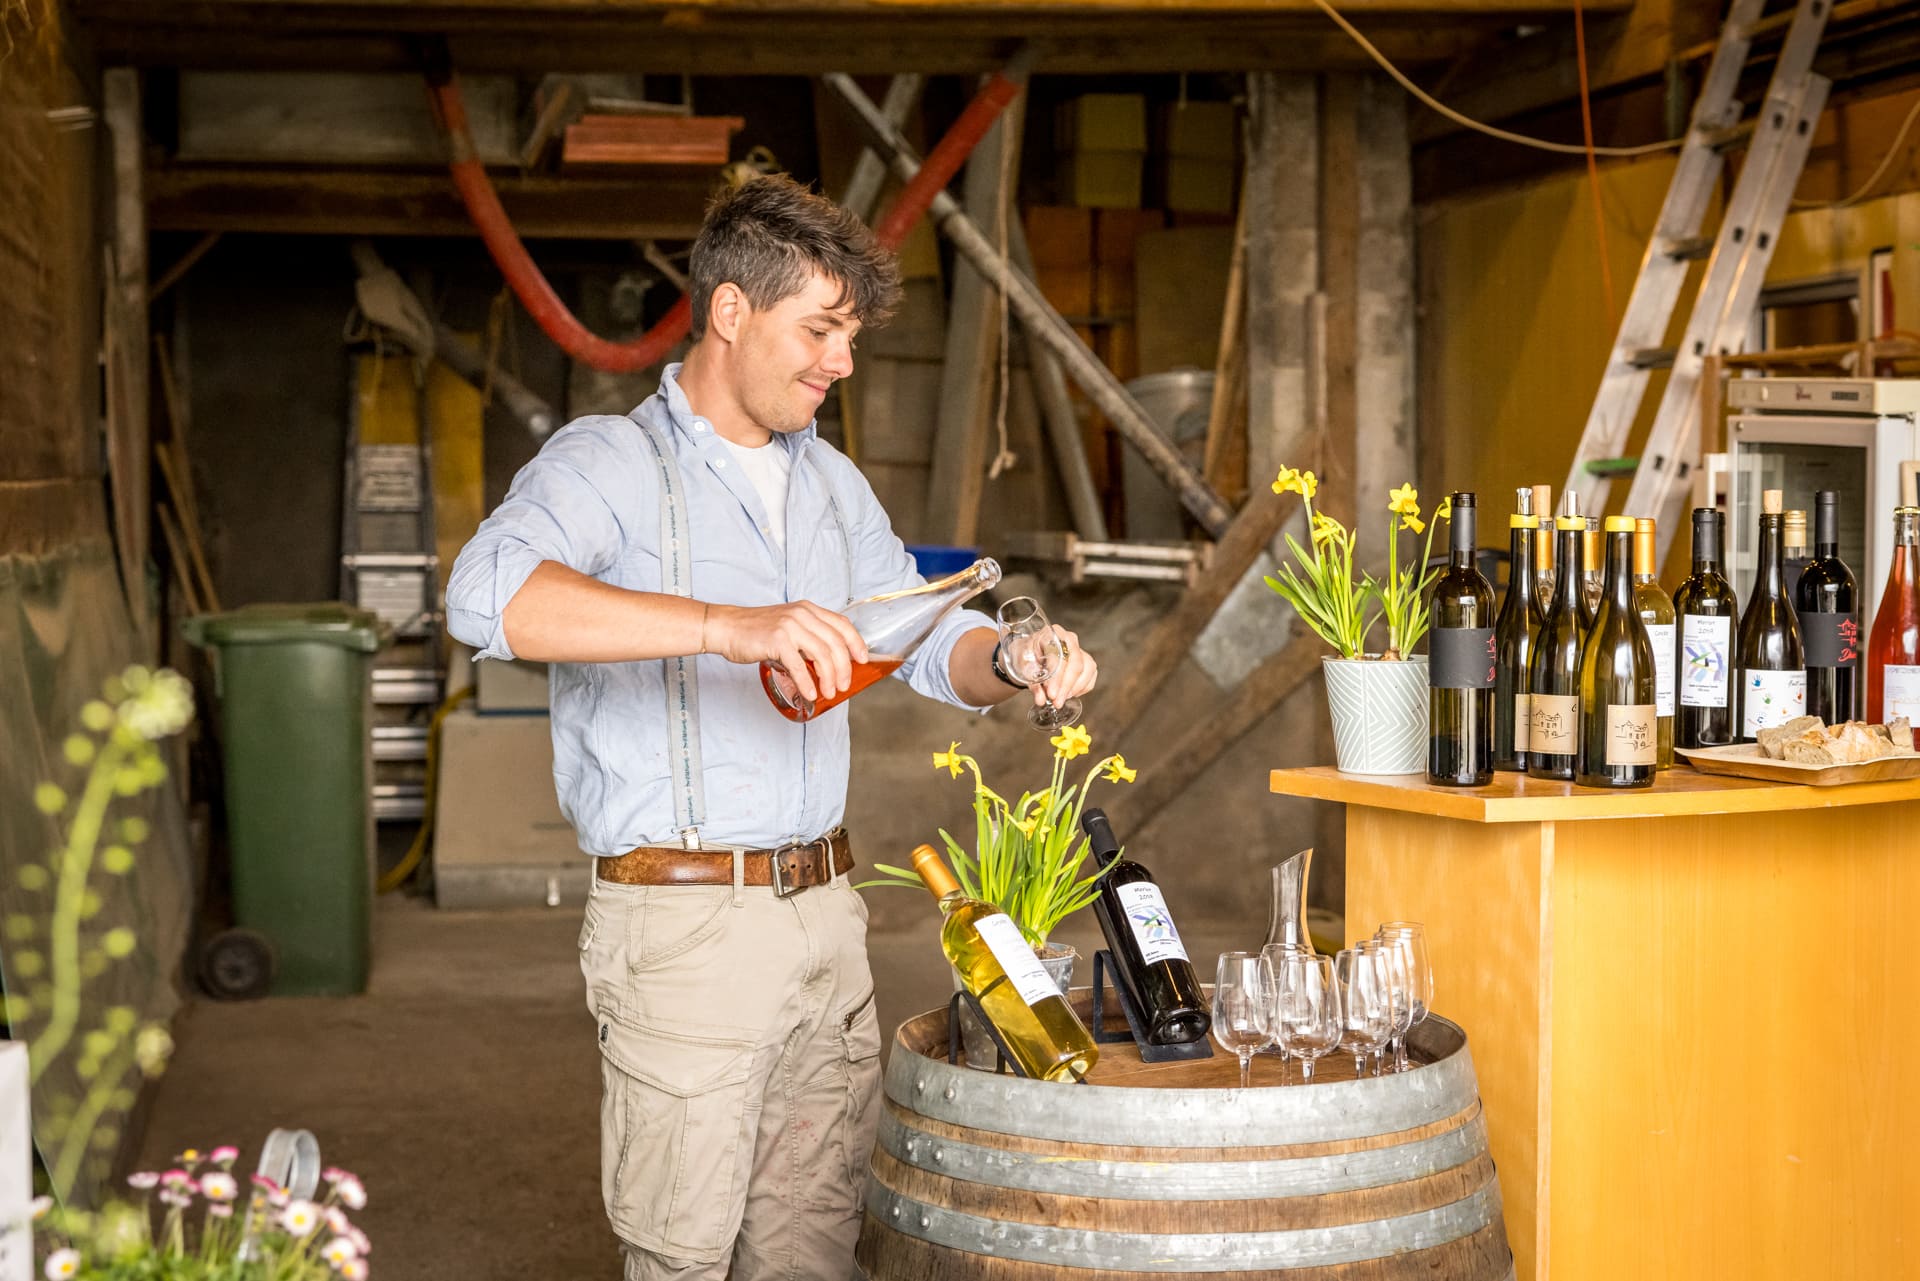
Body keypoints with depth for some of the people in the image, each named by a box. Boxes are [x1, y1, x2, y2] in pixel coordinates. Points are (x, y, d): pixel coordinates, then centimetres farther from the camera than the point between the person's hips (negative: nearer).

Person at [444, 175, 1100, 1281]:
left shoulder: (831, 482, 16)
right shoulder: (609, 463, -8)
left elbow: (931, 642, 23)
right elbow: (490, 596, -28)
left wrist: (1012, 661, -2)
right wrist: (727, 626, -38)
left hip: (828, 913, 7)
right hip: (684, 928, -7)